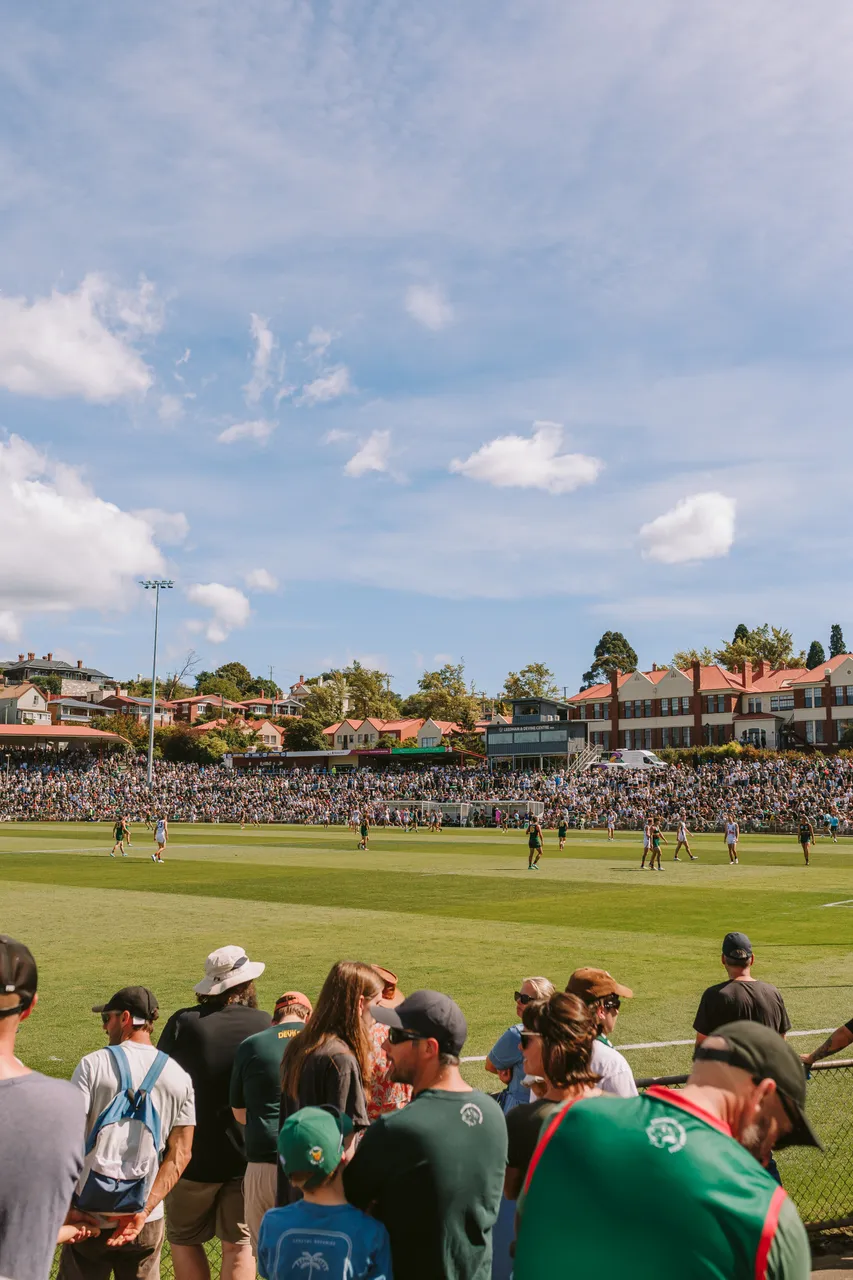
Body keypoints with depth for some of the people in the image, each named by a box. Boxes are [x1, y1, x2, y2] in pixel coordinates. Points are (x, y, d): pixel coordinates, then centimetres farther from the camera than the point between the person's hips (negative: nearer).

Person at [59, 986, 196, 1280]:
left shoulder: (94, 1064, -7)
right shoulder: (179, 1077, 2)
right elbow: (179, 1155, -3)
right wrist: (144, 1211, -6)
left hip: (90, 1213, -2)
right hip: (147, 1223, 2)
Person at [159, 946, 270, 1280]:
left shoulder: (183, 1022, -12)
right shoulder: (266, 1026, -8)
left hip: (193, 1155, -1)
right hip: (249, 1156, 1)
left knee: (184, 1240, 19)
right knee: (239, 1245, 14)